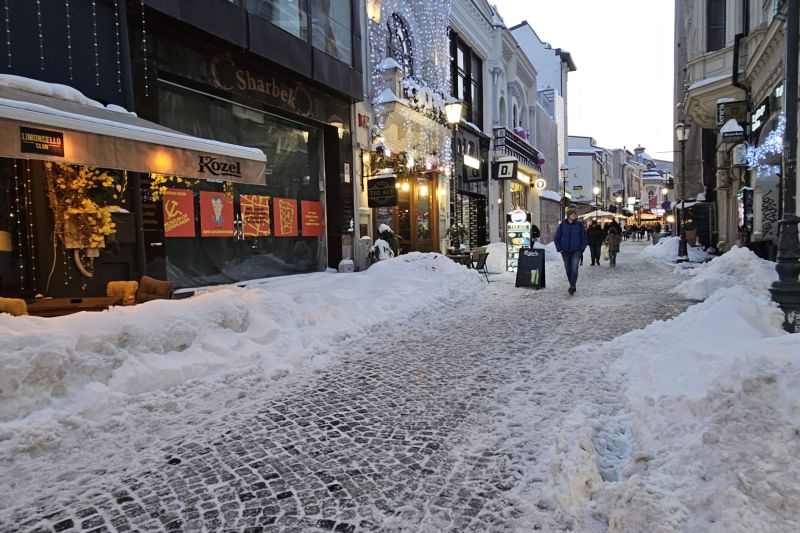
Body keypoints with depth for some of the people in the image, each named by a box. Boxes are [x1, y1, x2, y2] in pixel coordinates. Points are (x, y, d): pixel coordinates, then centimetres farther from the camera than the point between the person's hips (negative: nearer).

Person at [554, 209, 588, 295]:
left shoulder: (579, 225, -3)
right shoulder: (562, 225, -1)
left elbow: (584, 238, 3)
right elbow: (557, 238, 6)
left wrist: (581, 249, -5)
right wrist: (559, 249, -2)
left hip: (576, 251, -2)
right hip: (565, 251, 2)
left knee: (574, 268, -16)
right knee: (568, 269, 10)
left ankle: (572, 286, -12)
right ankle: (572, 285, 26)